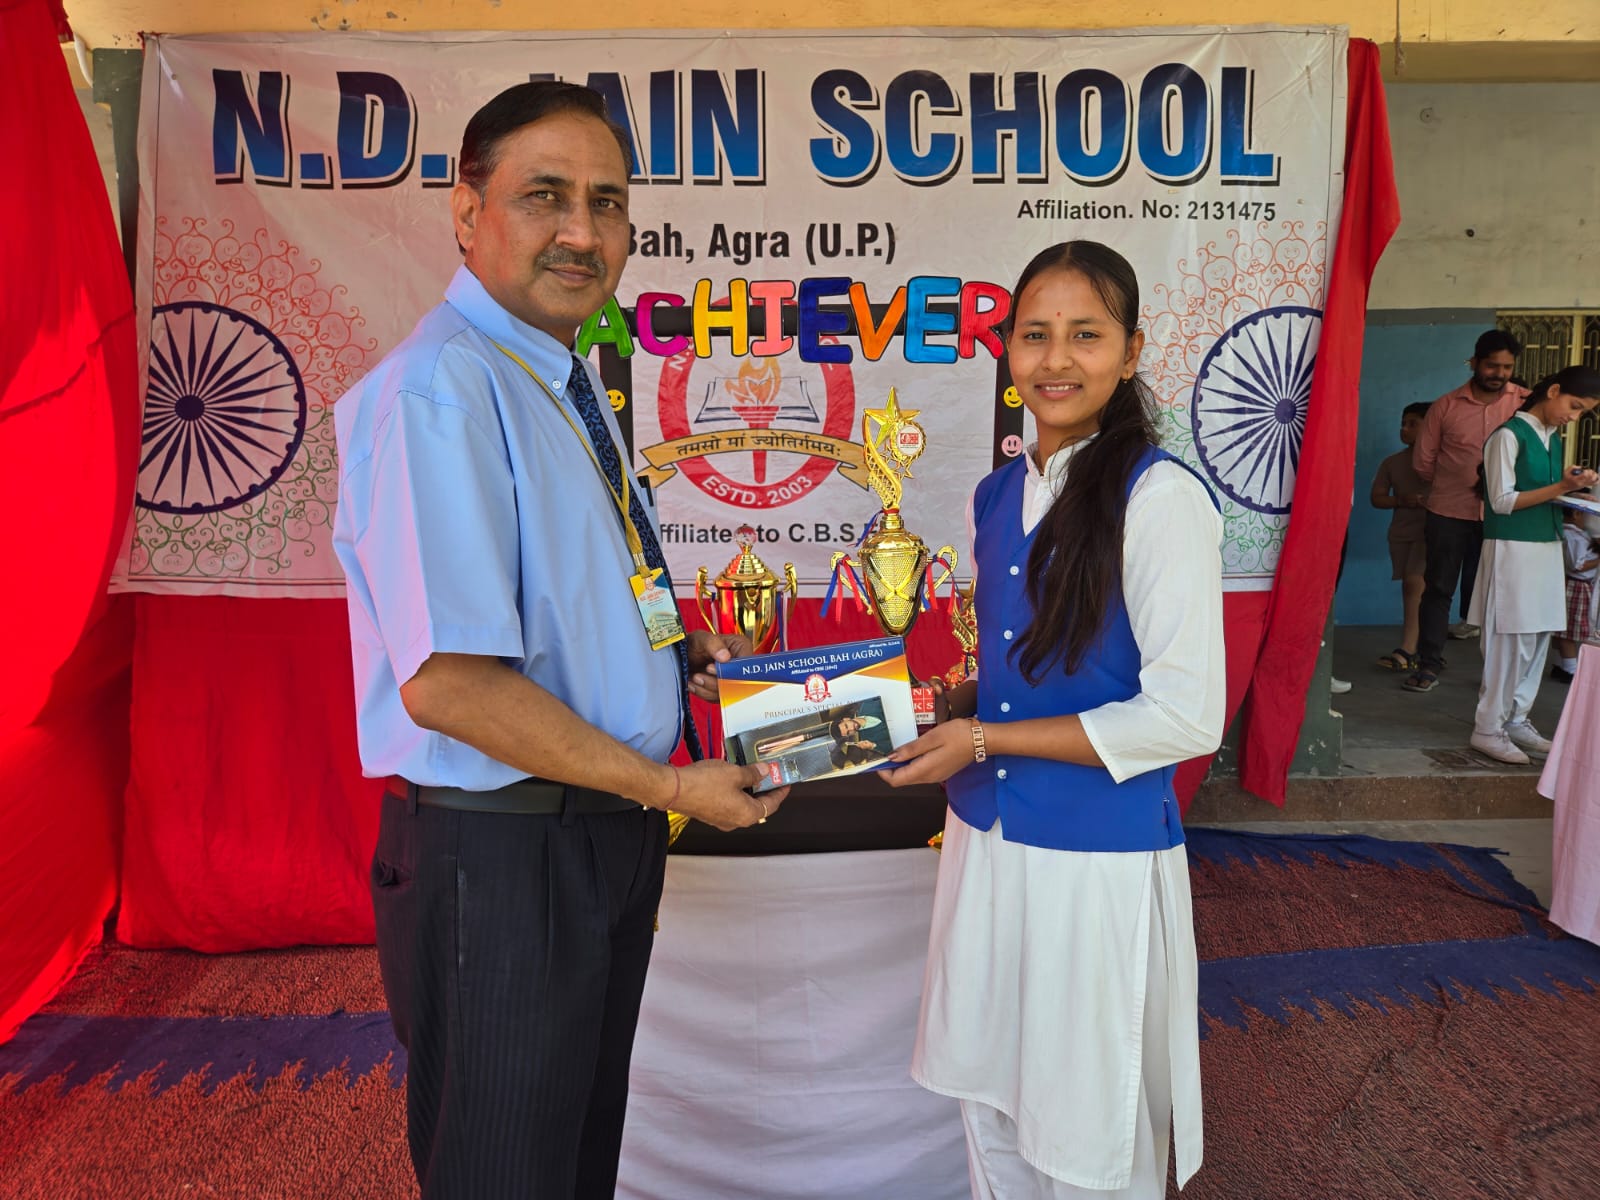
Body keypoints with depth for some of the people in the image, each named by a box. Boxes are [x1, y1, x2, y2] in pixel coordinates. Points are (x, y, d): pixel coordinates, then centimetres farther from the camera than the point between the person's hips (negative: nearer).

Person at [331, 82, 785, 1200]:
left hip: (610, 833, 9)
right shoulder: (436, 392, -22)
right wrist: (670, 786, -19)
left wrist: (677, 645, 7)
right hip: (499, 857, -8)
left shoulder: (568, 383, 9)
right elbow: (447, 682, -28)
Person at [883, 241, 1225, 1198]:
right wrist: (948, 708, -2)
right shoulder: (998, 493, 5)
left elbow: (1187, 717, -19)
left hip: (1100, 858, -6)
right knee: (991, 1098, 21)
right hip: (987, 837, 6)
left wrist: (984, 738, -17)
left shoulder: (1159, 498, -16)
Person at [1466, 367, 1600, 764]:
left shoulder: (1553, 440, 15)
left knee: (1538, 638, 8)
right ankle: (1488, 729, 2)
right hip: (1513, 549, -8)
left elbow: (1541, 494, 17)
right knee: (1511, 640, -6)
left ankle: (1516, 719, 18)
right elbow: (1502, 501, -12)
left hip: (1547, 547, 8)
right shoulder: (1509, 435, -8)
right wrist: (1560, 488, -16)